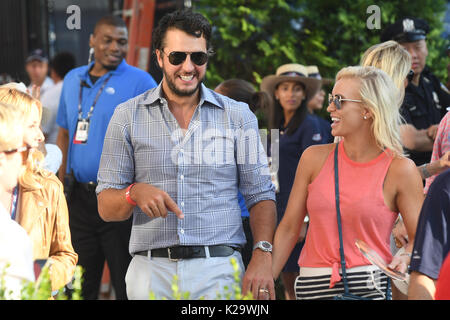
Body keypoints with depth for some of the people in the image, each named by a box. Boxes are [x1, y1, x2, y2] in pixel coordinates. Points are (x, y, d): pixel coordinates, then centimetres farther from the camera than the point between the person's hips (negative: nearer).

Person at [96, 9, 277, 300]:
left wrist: (262, 256, -10)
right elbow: (106, 207, 6)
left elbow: (261, 196, 7)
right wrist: (134, 193, -17)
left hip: (219, 272, 0)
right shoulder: (128, 116, 7)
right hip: (152, 273, 0)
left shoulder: (238, 116, 9)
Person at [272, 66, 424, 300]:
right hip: (313, 286, 3)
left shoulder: (400, 170, -2)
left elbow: (421, 236, 4)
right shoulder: (314, 158, 7)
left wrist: (405, 258, -18)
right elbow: (289, 228, 9)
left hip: (370, 286, -3)